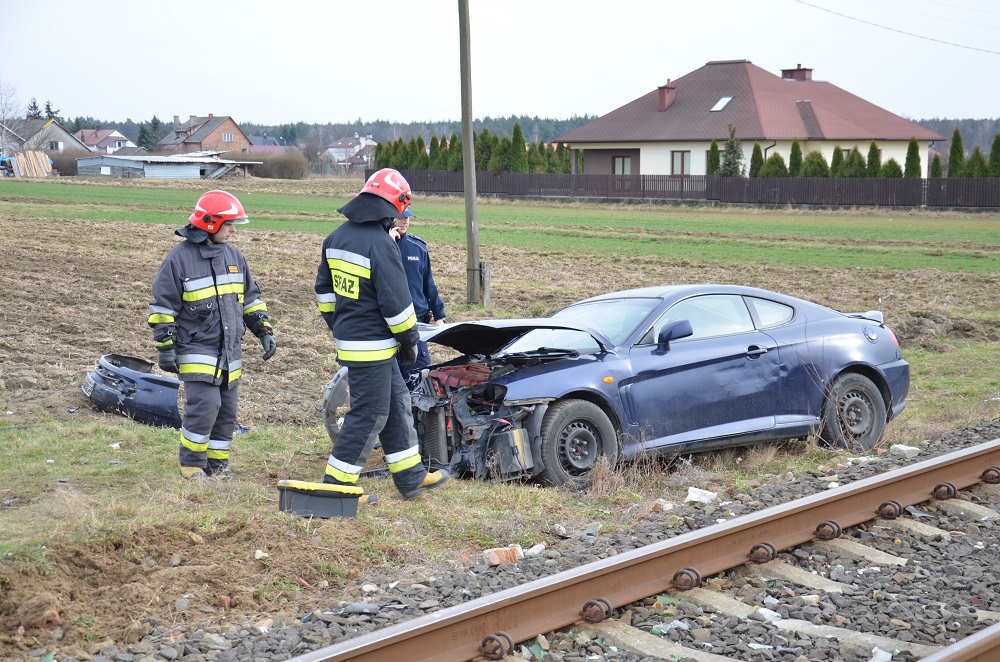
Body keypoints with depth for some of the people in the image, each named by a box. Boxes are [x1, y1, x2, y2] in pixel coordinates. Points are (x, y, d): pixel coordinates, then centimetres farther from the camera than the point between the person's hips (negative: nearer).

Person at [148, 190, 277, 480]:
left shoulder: (234, 255, 10)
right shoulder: (180, 258, -8)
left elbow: (251, 298, 19)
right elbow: (162, 305, -6)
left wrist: (264, 331, 12)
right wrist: (165, 346, -9)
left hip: (230, 350, 6)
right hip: (196, 348, -6)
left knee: (227, 410, 8)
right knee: (205, 404, -16)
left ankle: (217, 465, 20)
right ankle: (191, 464, 1)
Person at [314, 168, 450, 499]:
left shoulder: (336, 237, 8)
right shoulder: (381, 244, -20)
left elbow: (324, 289, 17)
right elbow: (395, 302, -19)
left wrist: (338, 327, 24)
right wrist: (409, 339, -5)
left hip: (347, 337, 10)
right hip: (372, 345, -10)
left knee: (397, 404, 17)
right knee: (369, 414, -1)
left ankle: (411, 476, 25)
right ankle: (337, 483, 3)